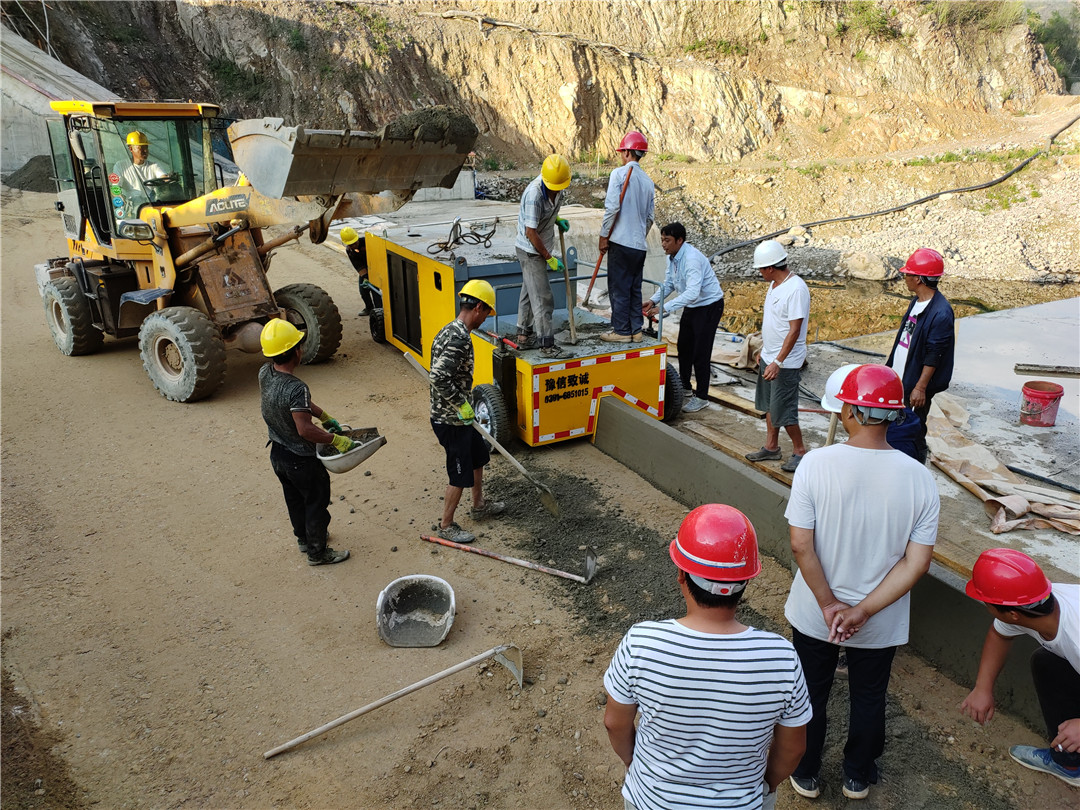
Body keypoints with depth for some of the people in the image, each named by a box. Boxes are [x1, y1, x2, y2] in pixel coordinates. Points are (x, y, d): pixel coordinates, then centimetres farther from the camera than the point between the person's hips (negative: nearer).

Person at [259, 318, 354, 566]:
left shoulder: (265, 374, -7)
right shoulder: (296, 388, -34)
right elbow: (305, 429, -35)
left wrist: (324, 416, 10)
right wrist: (336, 439, -23)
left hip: (277, 454, 8)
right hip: (301, 460, -8)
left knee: (295, 500, 28)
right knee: (316, 504, 14)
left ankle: (304, 538, 48)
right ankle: (317, 552, 29)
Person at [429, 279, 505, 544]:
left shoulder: (451, 331, 8)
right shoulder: (459, 338, -25)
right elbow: (439, 378, -32)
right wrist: (462, 406, -22)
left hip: (457, 416, 10)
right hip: (451, 420, -10)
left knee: (478, 456, 25)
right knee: (460, 474, 3)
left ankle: (479, 505, 44)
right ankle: (446, 526, 19)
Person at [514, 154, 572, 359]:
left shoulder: (557, 187, -2)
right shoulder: (534, 195, -28)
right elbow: (531, 232, -24)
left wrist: (557, 219, 1)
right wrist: (549, 259, -19)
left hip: (541, 248, 9)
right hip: (530, 250, -9)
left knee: (529, 291, 17)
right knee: (542, 298, -9)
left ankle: (524, 336, 30)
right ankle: (547, 345, -5)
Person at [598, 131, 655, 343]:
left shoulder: (620, 173, -7)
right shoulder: (648, 181, 13)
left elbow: (612, 207, -15)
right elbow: (649, 217, 16)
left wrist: (604, 235, -8)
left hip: (620, 241, -6)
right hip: (639, 244, 6)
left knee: (619, 288, 0)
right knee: (635, 288, 12)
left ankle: (621, 331, 4)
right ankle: (636, 330, 16)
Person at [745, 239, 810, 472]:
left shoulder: (796, 289, -22)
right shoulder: (774, 284, 8)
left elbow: (794, 330, -24)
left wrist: (778, 362, -26)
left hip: (785, 362, -10)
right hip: (769, 357, 10)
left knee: (783, 411, -3)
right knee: (769, 405, 18)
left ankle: (799, 451, 14)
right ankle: (771, 447, 31)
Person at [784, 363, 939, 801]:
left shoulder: (815, 463, -23)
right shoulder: (920, 478, -16)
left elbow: (801, 545, -21)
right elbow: (917, 562, -15)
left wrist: (829, 605, -12)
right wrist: (864, 611, -13)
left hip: (813, 614, -1)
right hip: (881, 624, 2)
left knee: (811, 695, 22)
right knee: (869, 699, 26)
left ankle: (806, 775, 42)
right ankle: (858, 777, 47)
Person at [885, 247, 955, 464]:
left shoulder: (941, 312, -21)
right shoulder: (917, 302, 7)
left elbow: (934, 355, -21)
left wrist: (921, 387, -21)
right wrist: (889, 367, 19)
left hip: (915, 384, -9)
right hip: (898, 379, 9)